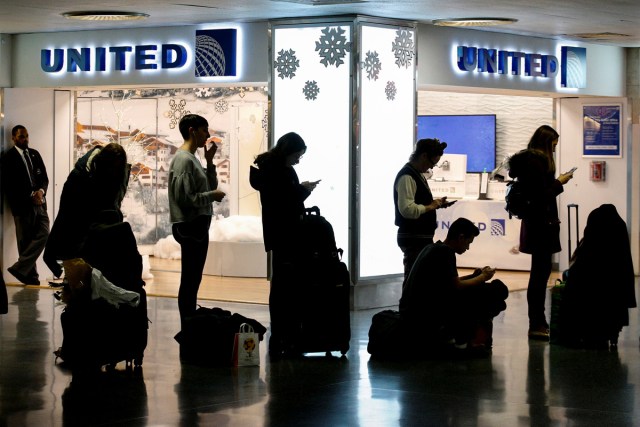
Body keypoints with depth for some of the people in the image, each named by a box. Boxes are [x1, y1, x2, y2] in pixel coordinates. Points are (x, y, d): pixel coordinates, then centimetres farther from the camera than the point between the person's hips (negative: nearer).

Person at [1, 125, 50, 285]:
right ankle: (31, 276, 6)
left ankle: (20, 268, -4)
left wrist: (41, 191, -7)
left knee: (43, 234, -8)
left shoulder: (34, 154, 14)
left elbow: (44, 177, 14)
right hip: (23, 205, -5)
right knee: (25, 241, 0)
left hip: (39, 203, 5)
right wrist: (29, 197, -12)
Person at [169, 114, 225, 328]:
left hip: (197, 225, 10)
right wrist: (212, 196, -13)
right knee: (190, 280, -6)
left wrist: (209, 161, 6)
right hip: (190, 226, -10)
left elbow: (210, 186, 16)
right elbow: (183, 198, -23)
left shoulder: (193, 159, 14)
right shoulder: (184, 160, -16)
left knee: (192, 279, 14)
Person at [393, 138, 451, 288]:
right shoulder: (407, 177, -18)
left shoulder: (417, 174, 14)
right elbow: (407, 209, -28)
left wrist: (434, 203, 9)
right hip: (413, 238, -10)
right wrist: (429, 207, -17)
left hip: (421, 237, 10)